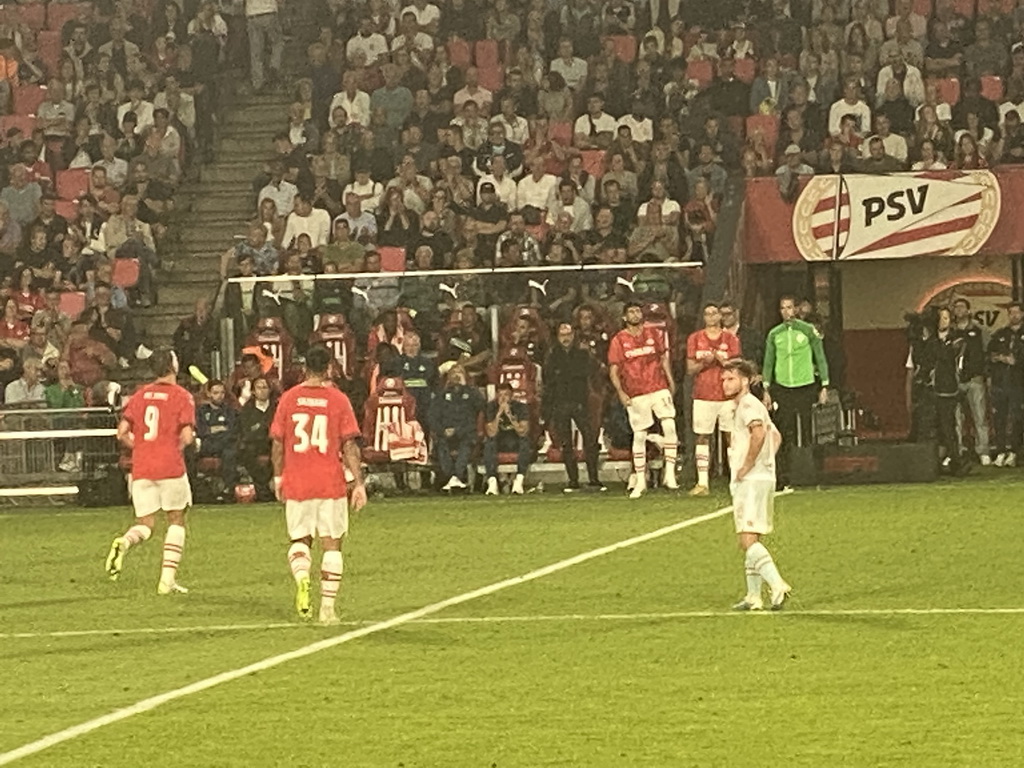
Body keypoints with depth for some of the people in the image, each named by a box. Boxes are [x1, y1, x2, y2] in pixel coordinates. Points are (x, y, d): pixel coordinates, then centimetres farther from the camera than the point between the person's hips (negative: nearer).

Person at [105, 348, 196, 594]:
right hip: (170, 467, -4)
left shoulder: (140, 395, 9)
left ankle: (124, 542, -25)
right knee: (176, 520, 12)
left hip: (141, 469, 4)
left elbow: (122, 433, 5)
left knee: (145, 525, 10)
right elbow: (187, 436, -13)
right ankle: (168, 578, 5)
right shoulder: (182, 396, -4)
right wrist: (178, 447, 8)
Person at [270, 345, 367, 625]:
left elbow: (278, 442, 4)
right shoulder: (338, 400, -4)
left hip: (296, 483, 1)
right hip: (331, 483, -1)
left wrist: (278, 478, 17)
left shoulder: (289, 398, 1)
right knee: (332, 543, 7)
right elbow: (350, 445, -6)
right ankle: (328, 607, 4)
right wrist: (359, 484, -3)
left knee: (300, 539, 15)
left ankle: (301, 577, -15)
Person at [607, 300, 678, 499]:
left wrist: (670, 381, 9)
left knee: (669, 426, -15)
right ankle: (640, 480, 12)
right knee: (639, 436, 3)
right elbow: (613, 370, 0)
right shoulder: (619, 340, 0)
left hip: (659, 389, 1)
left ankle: (670, 473, -8)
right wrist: (620, 391, -10)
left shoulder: (655, 334, 7)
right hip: (635, 395, -1)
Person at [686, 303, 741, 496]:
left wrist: (720, 359, -17)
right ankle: (702, 483, -1)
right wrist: (705, 362, -14)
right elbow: (690, 369, 4)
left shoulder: (730, 339, 5)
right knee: (702, 438, -1)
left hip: (727, 396, 0)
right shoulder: (695, 339, 6)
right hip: (703, 396, 0)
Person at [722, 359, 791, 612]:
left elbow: (759, 432, -31)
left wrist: (747, 465, -23)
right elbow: (776, 436, 34)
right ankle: (753, 597, 16)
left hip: (752, 481, -11)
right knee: (749, 541, 13)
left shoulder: (748, 404, -11)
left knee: (748, 539, -17)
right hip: (747, 483, 11)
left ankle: (778, 586, -26)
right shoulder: (750, 406, 21)